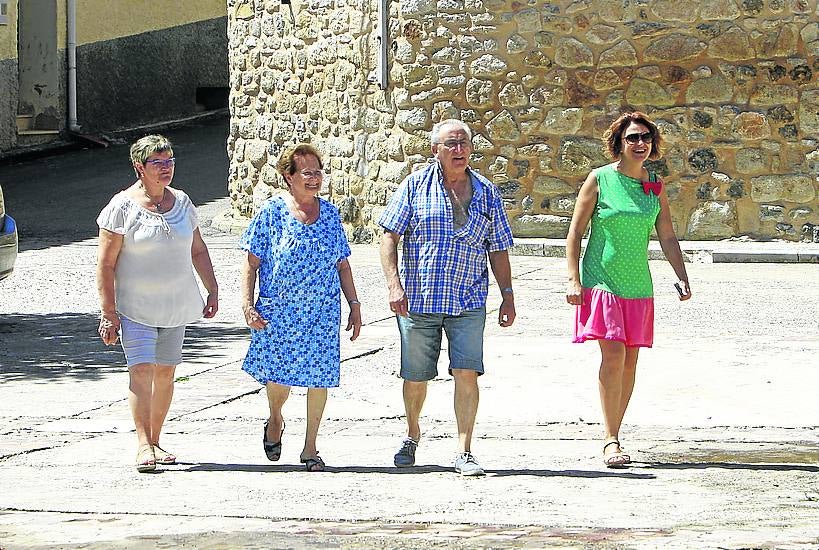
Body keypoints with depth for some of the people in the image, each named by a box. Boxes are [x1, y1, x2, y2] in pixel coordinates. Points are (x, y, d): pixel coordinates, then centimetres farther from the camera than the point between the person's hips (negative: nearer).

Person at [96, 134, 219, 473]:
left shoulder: (181, 202, 8)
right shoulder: (122, 207, -9)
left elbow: (198, 250, 19)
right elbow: (105, 264, -10)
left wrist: (212, 290, 12)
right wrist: (108, 313, -14)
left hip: (176, 305, 5)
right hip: (135, 306, -5)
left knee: (165, 372, 7)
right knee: (141, 369, -15)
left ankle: (155, 442, 17)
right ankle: (143, 446, -18)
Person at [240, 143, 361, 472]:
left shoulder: (330, 214, 9)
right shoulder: (272, 213, -2)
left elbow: (342, 264, 15)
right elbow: (251, 262, -2)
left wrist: (354, 304, 11)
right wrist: (247, 304, -10)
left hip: (323, 312, 3)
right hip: (279, 311, -3)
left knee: (319, 377, 0)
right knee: (278, 376, -5)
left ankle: (310, 448, 11)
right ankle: (275, 421, 29)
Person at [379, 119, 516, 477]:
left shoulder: (487, 193, 9)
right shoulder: (415, 186, 2)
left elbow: (498, 249, 14)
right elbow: (389, 236, 0)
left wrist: (508, 295, 9)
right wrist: (394, 285, -10)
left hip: (469, 302, 1)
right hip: (418, 299, -1)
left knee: (467, 373, -11)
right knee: (415, 377, 7)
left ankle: (464, 452, -7)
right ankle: (412, 434, 34)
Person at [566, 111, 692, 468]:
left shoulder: (655, 187, 9)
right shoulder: (600, 180, -3)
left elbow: (667, 238, 13)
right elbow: (575, 231, -1)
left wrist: (682, 278, 3)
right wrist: (574, 279, -8)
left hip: (638, 285, 5)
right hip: (602, 280, -5)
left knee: (629, 361, 5)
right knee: (613, 353, -16)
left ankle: (613, 435, 15)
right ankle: (610, 441, -14)